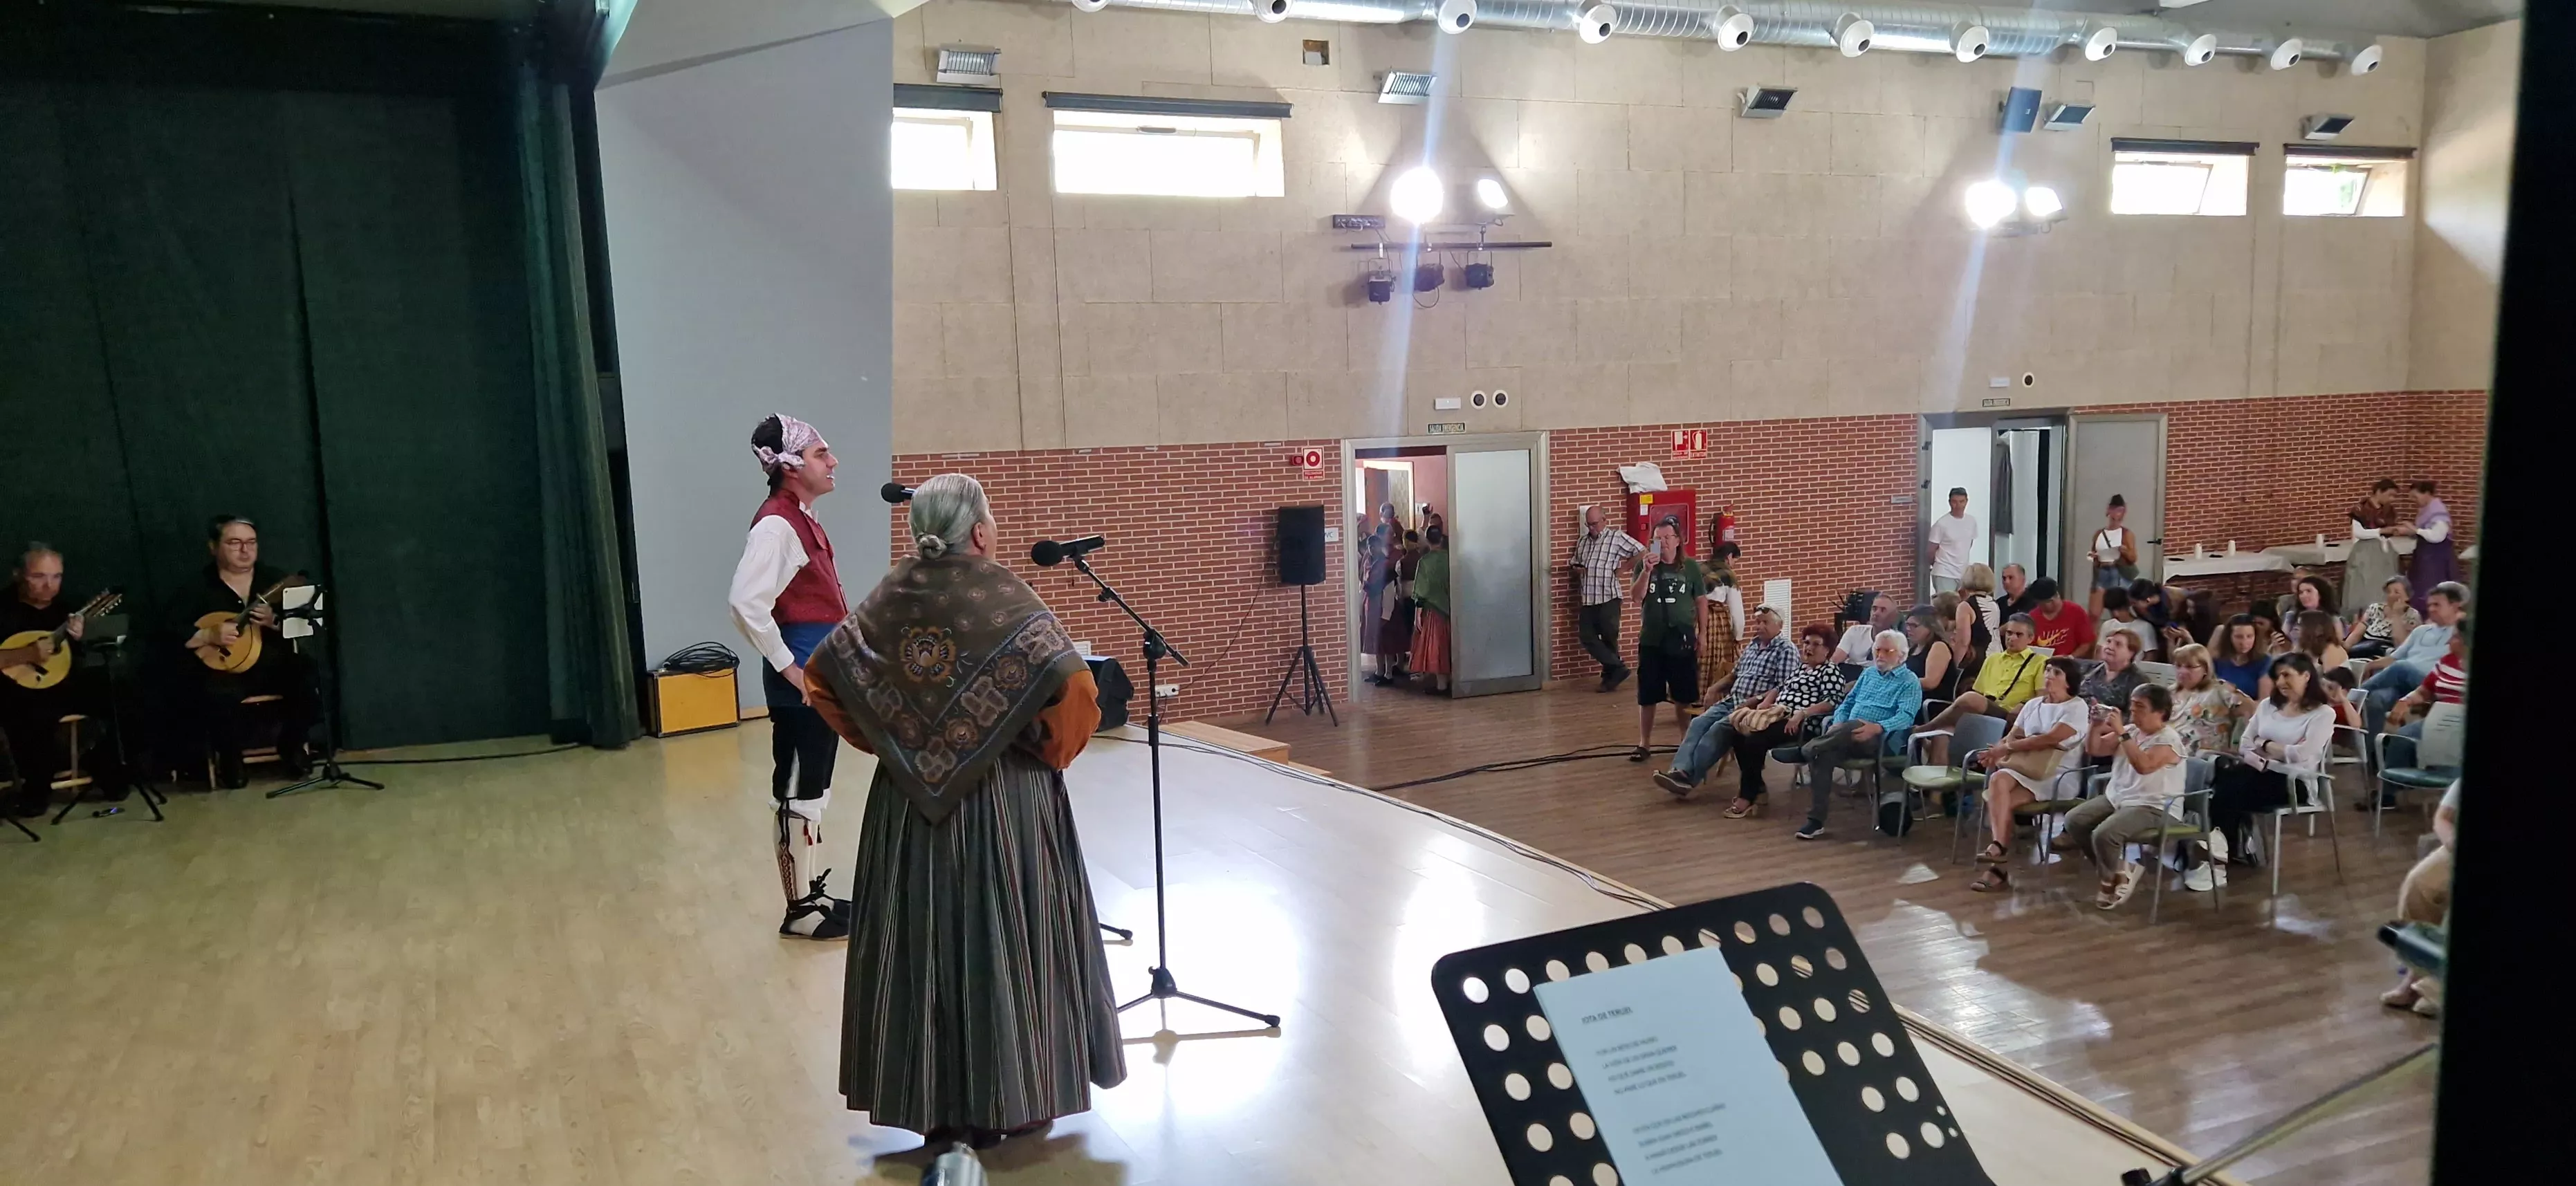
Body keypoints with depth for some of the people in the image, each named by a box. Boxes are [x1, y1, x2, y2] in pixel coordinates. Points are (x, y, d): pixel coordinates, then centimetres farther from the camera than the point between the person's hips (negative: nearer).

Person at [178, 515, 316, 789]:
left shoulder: (275, 581, 8)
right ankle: (229, 758, -4)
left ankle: (291, 746, 2)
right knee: (218, 695, -35)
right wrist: (210, 636, -19)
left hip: (276, 665, 2)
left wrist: (274, 622, -17)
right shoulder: (197, 589, 2)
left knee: (309, 681, -27)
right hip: (223, 670, -2)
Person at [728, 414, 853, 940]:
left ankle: (813, 892, 26)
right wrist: (789, 667, -20)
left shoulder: (805, 520, 13)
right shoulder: (777, 525, -17)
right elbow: (747, 604, -27)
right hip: (803, 678, -10)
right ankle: (801, 908, 8)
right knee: (797, 791, -1)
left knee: (813, 788, 16)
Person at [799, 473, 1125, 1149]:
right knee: (1002, 937, 7)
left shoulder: (889, 597, 1)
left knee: (921, 938, 12)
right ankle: (1006, 1099, 17)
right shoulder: (1003, 597, -13)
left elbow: (820, 675, 6)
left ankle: (932, 1102, 20)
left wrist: (886, 743, 12)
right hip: (1004, 797, -4)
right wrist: (1053, 752, -5)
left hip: (910, 800, 4)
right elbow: (1073, 686, -22)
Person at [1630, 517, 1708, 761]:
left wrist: (1702, 636, 1)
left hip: (1682, 640, 0)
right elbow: (1636, 598, -11)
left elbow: (1701, 602, 5)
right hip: (1651, 641, 0)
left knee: (1683, 696, 7)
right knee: (1647, 697, 3)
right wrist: (1647, 570, -23)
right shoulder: (1646, 566, 1)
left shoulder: (1691, 567, 1)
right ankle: (1644, 744, 12)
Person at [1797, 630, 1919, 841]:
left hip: (1881, 739, -5)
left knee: (1852, 727, -40)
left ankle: (1802, 751, -27)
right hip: (1851, 737, 5)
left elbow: (1906, 716, -11)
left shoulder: (1909, 682, 5)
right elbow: (1848, 702, 24)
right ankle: (1816, 820, -26)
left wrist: (1877, 727, -30)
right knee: (1821, 756, -27)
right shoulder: (1868, 673, 25)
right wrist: (1838, 723, 0)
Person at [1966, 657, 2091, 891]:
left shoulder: (2077, 708, -3)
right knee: (1998, 780, -30)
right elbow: (2012, 736, 13)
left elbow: (2050, 738, -17)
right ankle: (1999, 846, -33)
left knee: (2002, 801, -29)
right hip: (2025, 769, 5)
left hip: (2058, 777, -5)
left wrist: (2008, 747, -15)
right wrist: (1998, 750, -11)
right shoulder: (2033, 704, 18)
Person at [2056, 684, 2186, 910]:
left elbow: (2143, 765, -33)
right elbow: (2094, 750, 11)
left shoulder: (2169, 740, -15)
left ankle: (2111, 880, 2)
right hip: (2116, 798, 9)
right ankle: (2119, 870, 4)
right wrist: (2096, 726, -7)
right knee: (2074, 820, -9)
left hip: (2153, 808, -8)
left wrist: (2122, 734, -31)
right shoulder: (2131, 730, 9)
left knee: (2104, 834, -30)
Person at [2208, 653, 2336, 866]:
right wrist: (2260, 762, -10)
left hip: (2292, 780, -5)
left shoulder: (2323, 713, -1)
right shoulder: (2267, 705, 17)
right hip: (2258, 773, 5)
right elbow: (2245, 745, 10)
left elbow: (2302, 754, -15)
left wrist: (2265, 744, -2)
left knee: (2229, 788, -30)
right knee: (2223, 776, -30)